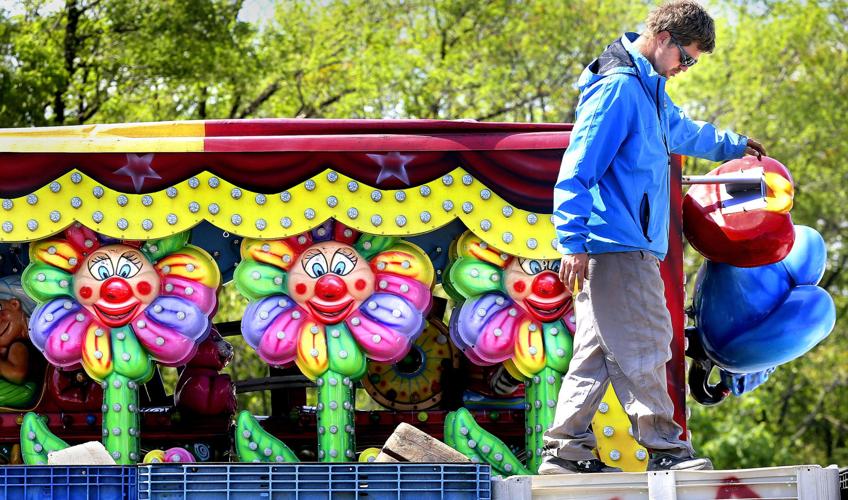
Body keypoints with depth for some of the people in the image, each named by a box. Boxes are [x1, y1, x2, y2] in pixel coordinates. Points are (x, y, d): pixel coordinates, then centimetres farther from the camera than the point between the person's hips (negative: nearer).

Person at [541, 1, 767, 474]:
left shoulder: (649, 90, 20)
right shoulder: (618, 87, -12)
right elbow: (577, 169, -17)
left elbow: (682, 130, 44)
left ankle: (567, 450, 7)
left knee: (598, 351, 7)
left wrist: (734, 144, 59)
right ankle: (665, 448, -9)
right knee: (644, 347, -10)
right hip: (617, 246, -10)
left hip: (628, 245, 10)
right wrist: (575, 242, -21)